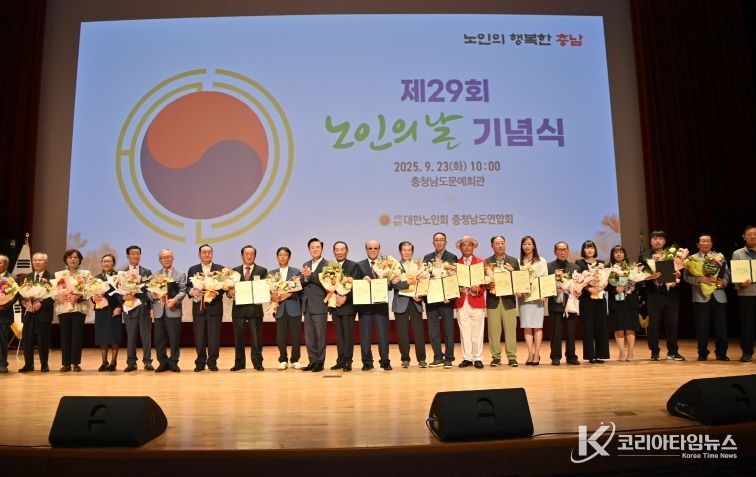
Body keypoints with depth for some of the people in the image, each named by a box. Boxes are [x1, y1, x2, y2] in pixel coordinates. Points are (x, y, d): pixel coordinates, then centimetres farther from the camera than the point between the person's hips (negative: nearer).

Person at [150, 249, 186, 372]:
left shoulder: (180, 275, 9)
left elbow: (182, 291, -3)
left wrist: (174, 300, -21)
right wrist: (155, 296, -13)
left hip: (174, 310, -2)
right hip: (159, 311, 3)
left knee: (174, 338, -1)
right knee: (159, 339, 5)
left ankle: (173, 362, 10)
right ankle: (163, 363, 16)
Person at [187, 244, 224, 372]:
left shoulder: (220, 269, 7)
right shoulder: (192, 269, 12)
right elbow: (188, 287, 8)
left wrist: (216, 292, -16)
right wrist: (191, 291, -14)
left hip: (214, 307, -1)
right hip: (198, 307, 1)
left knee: (214, 336, -1)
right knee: (199, 336, 2)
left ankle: (212, 362, 9)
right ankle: (200, 362, 13)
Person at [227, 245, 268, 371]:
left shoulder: (262, 271, 5)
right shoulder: (235, 271, 12)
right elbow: (230, 287, 7)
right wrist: (230, 293, -15)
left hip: (255, 307, -2)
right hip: (238, 308, 2)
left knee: (256, 337, 0)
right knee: (238, 337, 7)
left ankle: (257, 363, 8)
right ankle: (239, 363, 17)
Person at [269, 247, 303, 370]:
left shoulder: (296, 272, 7)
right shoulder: (272, 273, 12)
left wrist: (287, 294, -15)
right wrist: (273, 296, -15)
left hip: (293, 308, -1)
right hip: (280, 308, 1)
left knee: (295, 335, 0)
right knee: (280, 336, 1)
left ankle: (295, 360, 12)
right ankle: (283, 360, 15)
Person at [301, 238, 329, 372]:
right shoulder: (306, 265, 16)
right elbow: (303, 284, 11)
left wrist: (310, 275, -20)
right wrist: (304, 278, -9)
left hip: (320, 305, -6)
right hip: (307, 305, 6)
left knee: (320, 335, 0)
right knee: (309, 335, 9)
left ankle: (320, 362, 8)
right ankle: (312, 361, 18)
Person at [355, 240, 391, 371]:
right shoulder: (359, 265, 7)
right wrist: (364, 280, -18)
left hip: (381, 304, 0)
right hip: (365, 304, 0)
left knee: (383, 334, 1)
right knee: (365, 334, 4)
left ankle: (385, 362, 11)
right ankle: (367, 362, 13)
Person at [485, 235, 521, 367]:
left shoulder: (513, 261, 9)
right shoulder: (487, 262, 6)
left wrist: (512, 271, -11)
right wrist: (488, 285, -15)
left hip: (508, 300, 0)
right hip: (493, 299, 0)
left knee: (510, 329, 1)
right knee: (494, 330, 2)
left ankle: (512, 357, 8)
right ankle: (496, 356, 11)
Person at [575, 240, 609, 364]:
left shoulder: (601, 263, 15)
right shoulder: (579, 263, 4)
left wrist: (601, 287, -13)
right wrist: (589, 288, -19)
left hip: (600, 297, 3)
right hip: (586, 298, -3)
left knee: (601, 326, 2)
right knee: (588, 326, -3)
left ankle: (600, 355, 9)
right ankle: (590, 355, 3)